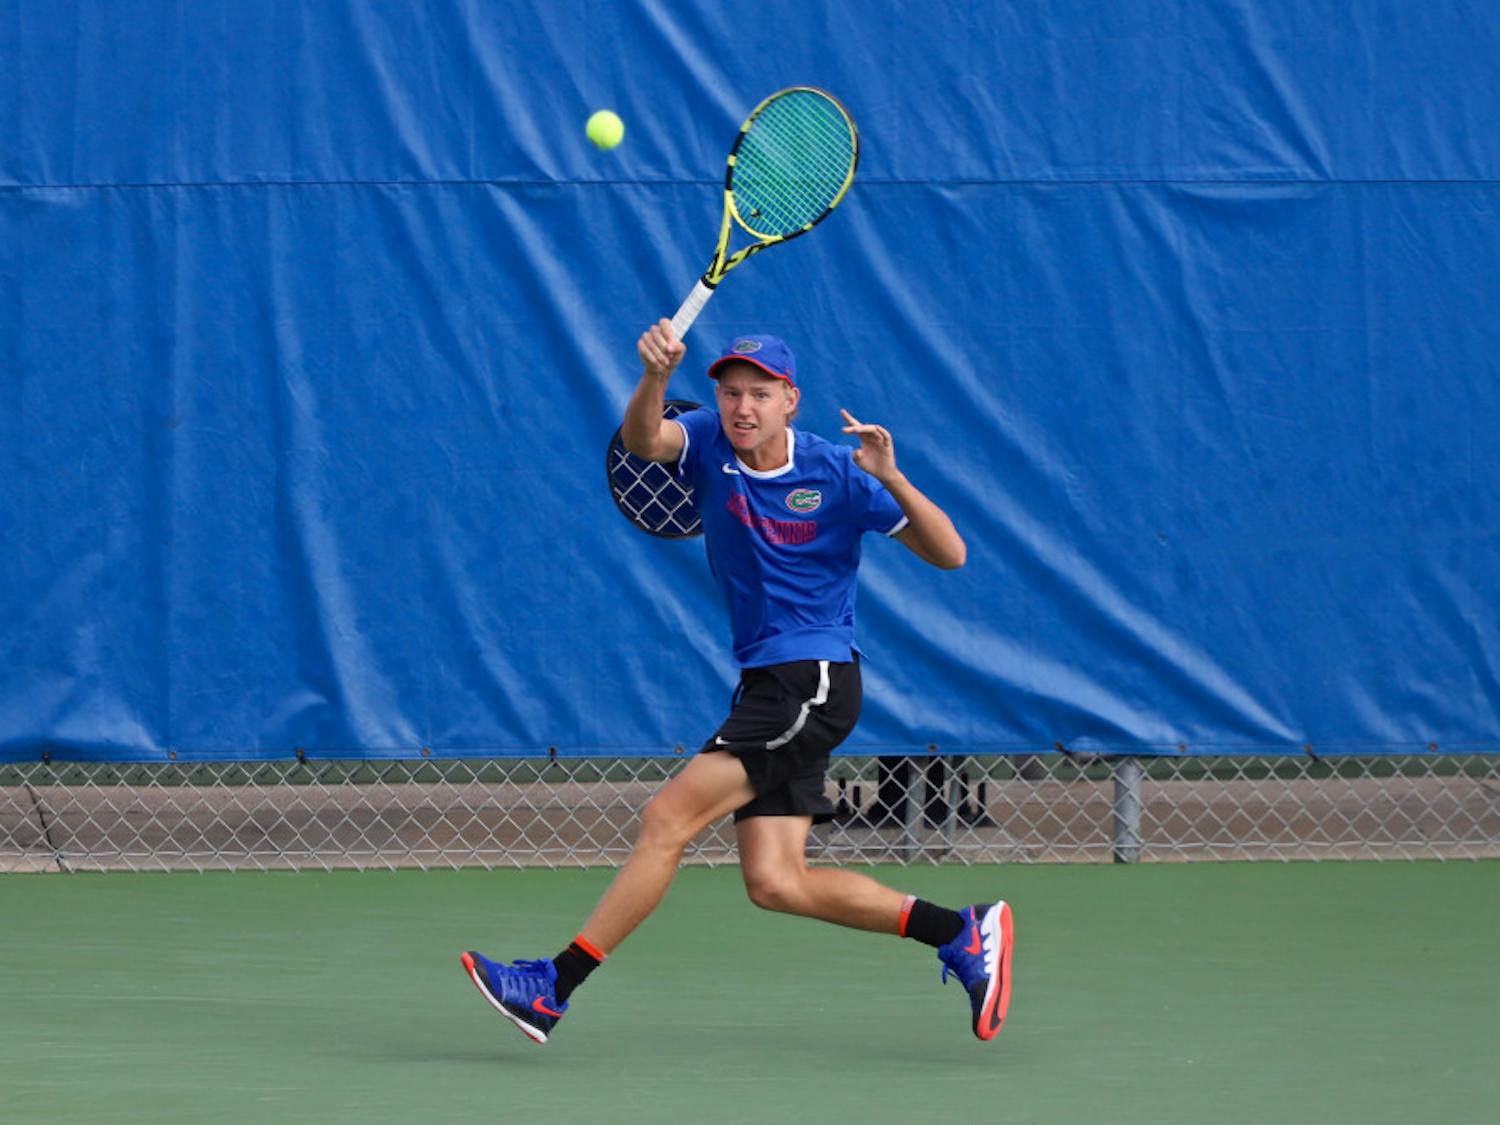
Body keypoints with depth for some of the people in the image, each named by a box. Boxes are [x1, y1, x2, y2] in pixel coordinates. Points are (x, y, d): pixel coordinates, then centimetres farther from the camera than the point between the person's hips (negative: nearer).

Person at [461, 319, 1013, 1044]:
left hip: (814, 682, -6)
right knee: (774, 883, -2)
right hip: (765, 685, 6)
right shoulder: (709, 443, 3)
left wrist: (892, 479, -22)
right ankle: (961, 931, 7)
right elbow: (643, 441, -19)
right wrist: (655, 375, -39)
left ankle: (553, 988, -12)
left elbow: (949, 555, -7)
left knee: (668, 818, -15)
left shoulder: (837, 476, -7)